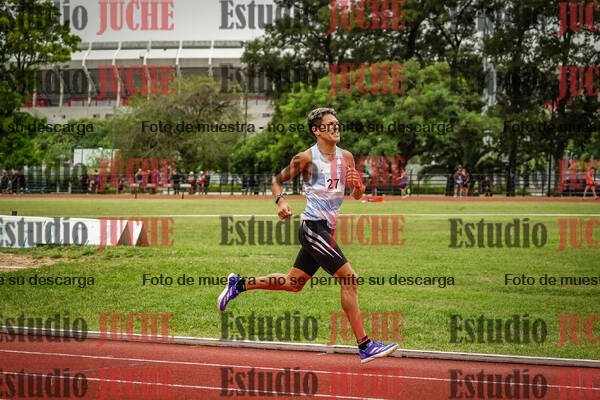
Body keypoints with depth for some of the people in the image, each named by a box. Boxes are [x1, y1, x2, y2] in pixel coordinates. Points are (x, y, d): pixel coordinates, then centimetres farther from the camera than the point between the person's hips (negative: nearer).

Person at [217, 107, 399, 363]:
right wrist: (281, 201, -15)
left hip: (326, 229, 8)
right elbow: (277, 181, 4)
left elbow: (356, 196, 15)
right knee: (349, 280, -13)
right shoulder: (306, 158, -7)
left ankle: (239, 284, 31)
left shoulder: (346, 157, 10)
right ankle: (365, 346, -10)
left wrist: (358, 189, -9)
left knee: (294, 283, 16)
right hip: (313, 225, -8)